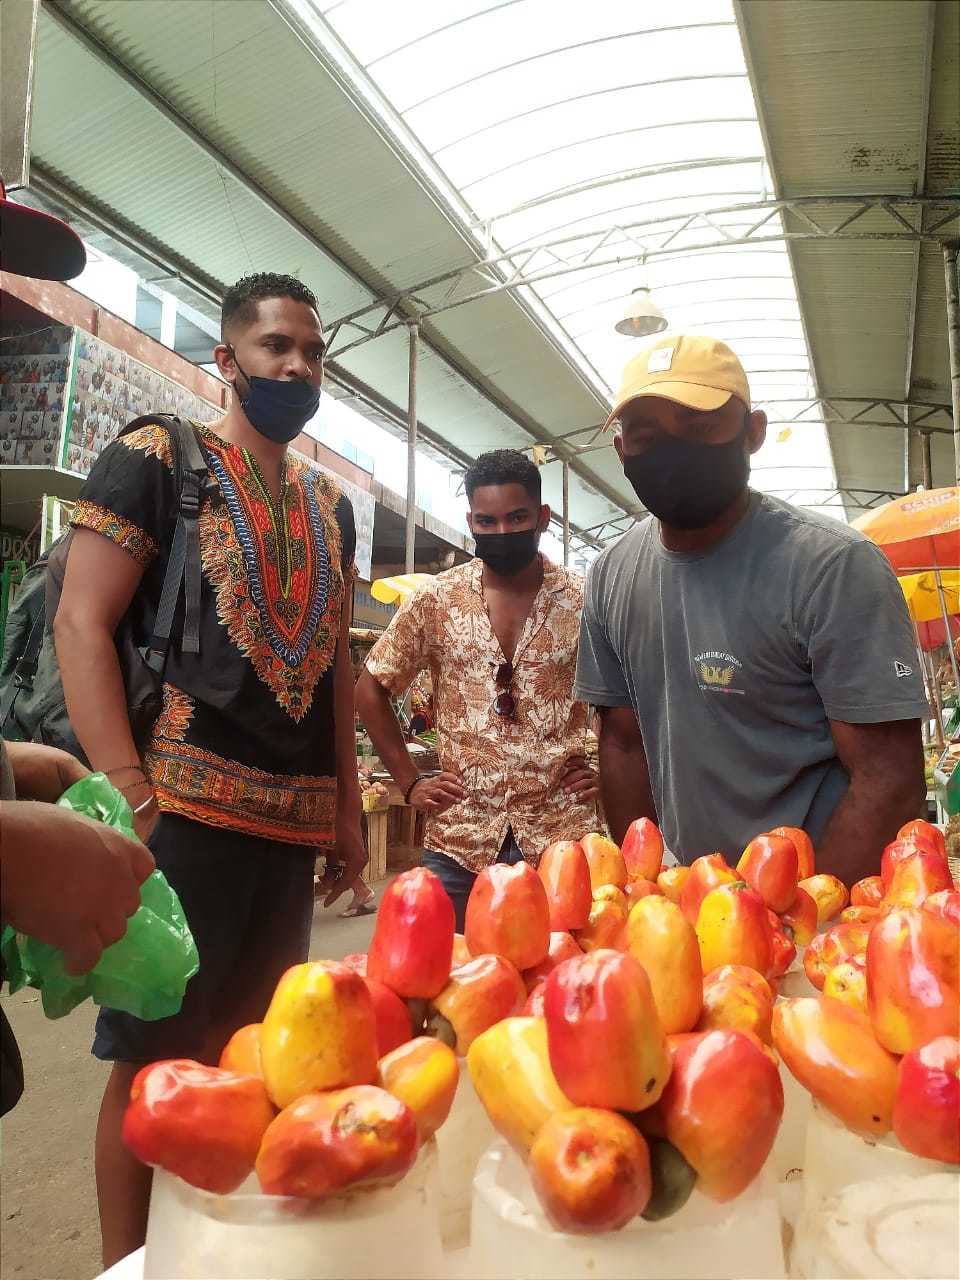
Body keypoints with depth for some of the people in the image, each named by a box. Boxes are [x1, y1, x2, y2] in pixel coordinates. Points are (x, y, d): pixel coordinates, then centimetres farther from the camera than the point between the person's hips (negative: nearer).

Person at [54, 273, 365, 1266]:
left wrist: (347, 809, 13)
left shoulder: (331, 504, 17)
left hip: (294, 821, 6)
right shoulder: (154, 459, 0)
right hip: (186, 806, -5)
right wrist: (134, 803, -16)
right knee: (153, 1059, 4)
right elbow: (81, 625, -7)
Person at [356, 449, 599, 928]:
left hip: (559, 834, 0)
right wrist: (409, 783, 4)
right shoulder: (436, 600, 0)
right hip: (458, 835, 1)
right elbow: (371, 689, 9)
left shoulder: (584, 602, -1)